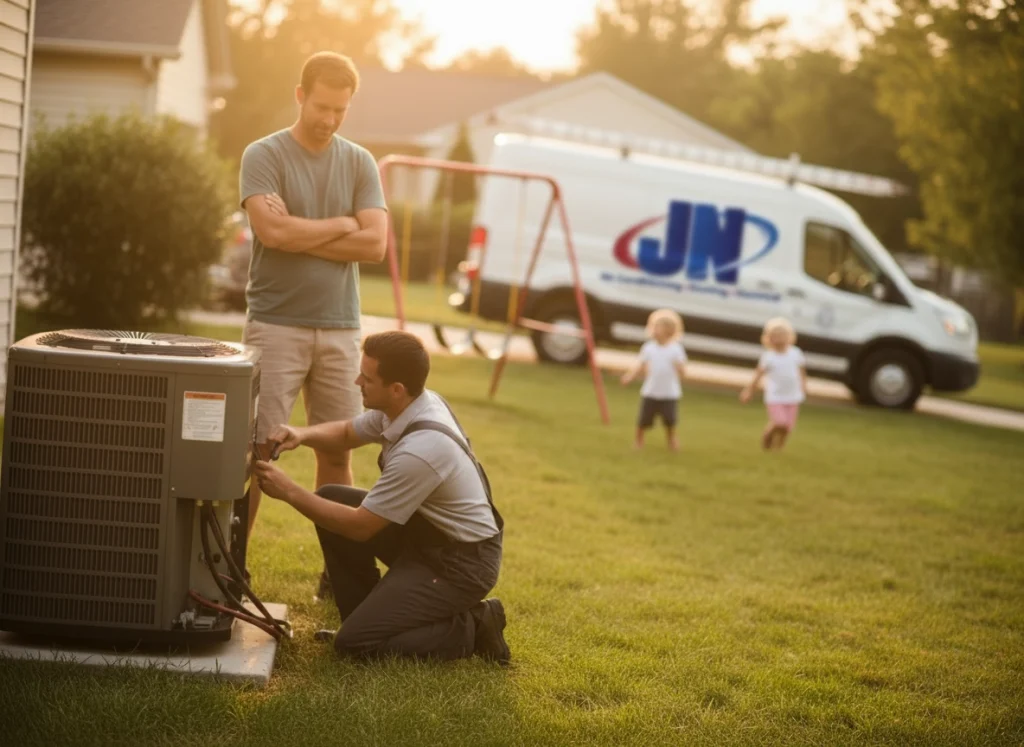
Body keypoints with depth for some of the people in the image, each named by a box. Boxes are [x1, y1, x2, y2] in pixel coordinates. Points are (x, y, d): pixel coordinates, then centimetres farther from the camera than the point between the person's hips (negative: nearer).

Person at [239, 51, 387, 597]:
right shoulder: (264, 156, -1)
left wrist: (300, 234, -8)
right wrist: (341, 225, -4)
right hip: (276, 324, -3)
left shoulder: (360, 163, 9)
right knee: (257, 449, -4)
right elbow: (273, 231, -16)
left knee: (337, 452, 6)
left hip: (339, 328, 3)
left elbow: (374, 244, -2)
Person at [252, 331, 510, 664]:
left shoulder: (420, 449, -32)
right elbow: (346, 433, 14)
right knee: (330, 498, 5)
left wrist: (289, 492, -18)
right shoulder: (407, 406, -5)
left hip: (460, 563, -9)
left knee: (355, 643, -13)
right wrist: (302, 434, -7)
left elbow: (360, 526, -23)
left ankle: (471, 629, -1)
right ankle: (368, 616, 13)